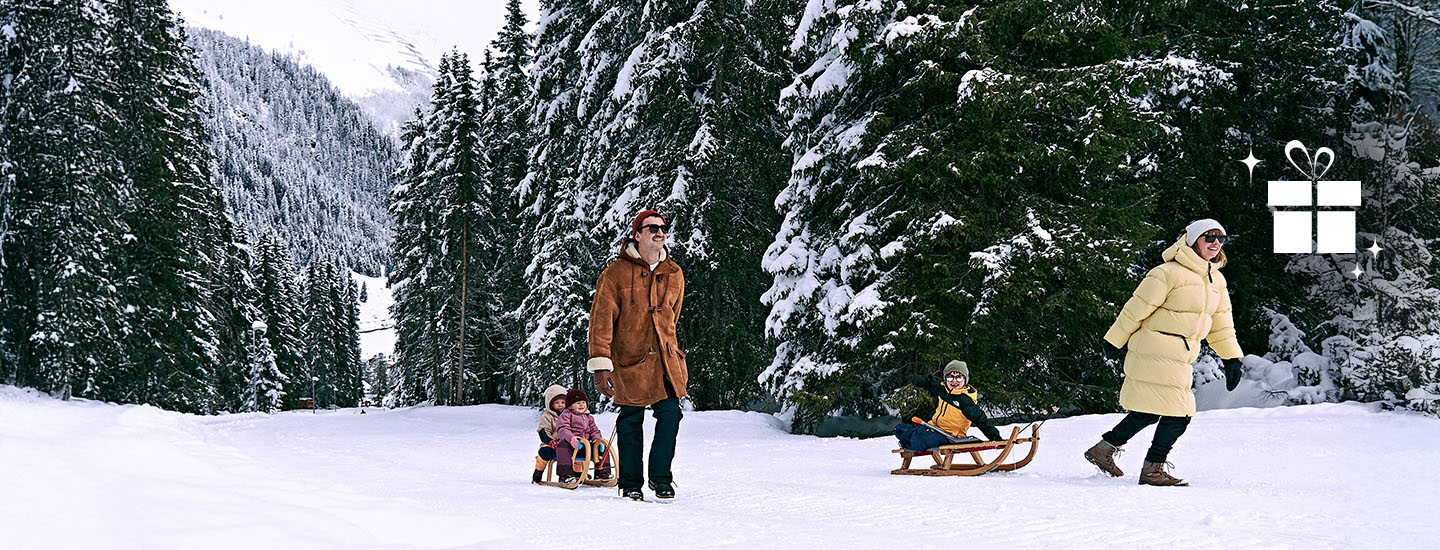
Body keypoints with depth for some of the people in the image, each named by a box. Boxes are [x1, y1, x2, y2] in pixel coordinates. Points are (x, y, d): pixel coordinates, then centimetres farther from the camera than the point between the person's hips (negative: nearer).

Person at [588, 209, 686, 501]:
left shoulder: (674, 274, 9)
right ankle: (631, 484, 16)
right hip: (629, 360, -3)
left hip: (665, 359, 3)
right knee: (631, 423, 3)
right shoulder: (616, 273, -5)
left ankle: (660, 476, 10)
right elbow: (601, 320, -6)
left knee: (670, 415, -6)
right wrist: (601, 365, -11)